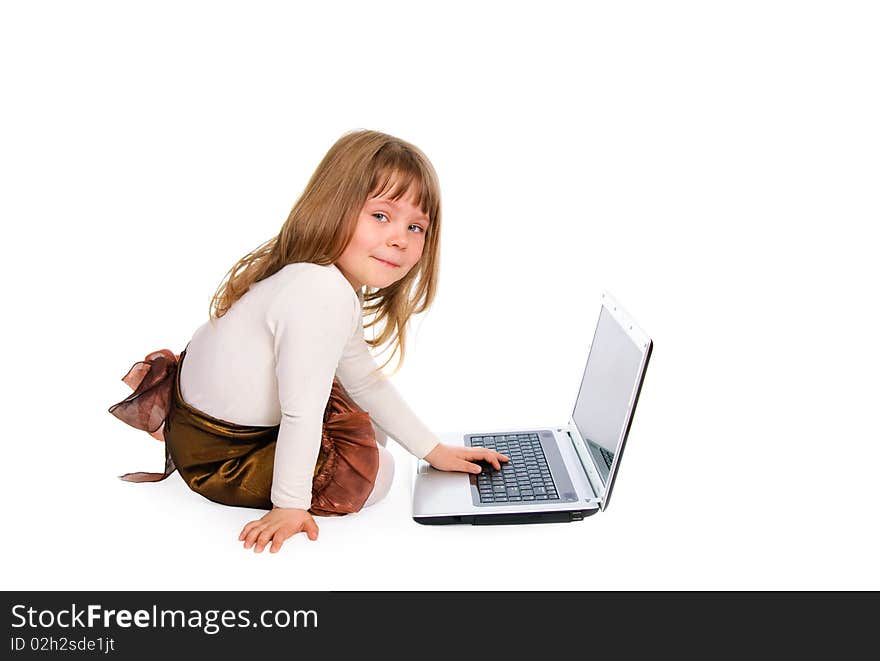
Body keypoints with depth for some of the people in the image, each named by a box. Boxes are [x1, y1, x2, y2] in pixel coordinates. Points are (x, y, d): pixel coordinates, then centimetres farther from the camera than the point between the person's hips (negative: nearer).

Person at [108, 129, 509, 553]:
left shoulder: (339, 284, 0)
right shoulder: (321, 294, -35)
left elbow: (366, 380, 8)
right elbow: (301, 412, -30)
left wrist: (432, 450, 11)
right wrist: (289, 504, -19)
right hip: (217, 455, -9)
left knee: (368, 430, 19)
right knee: (373, 472, -1)